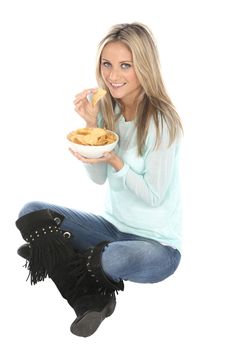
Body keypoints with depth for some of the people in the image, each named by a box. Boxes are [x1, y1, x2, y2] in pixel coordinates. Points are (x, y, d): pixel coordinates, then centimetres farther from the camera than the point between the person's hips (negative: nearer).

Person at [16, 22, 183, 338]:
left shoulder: (162, 121, -19)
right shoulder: (107, 108, -1)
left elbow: (154, 196, -15)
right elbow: (99, 178, 0)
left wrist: (113, 159, -25)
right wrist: (92, 124, -12)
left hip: (157, 243, -6)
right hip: (113, 225, 6)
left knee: (115, 259, -39)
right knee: (30, 213, -8)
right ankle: (92, 298, -13)